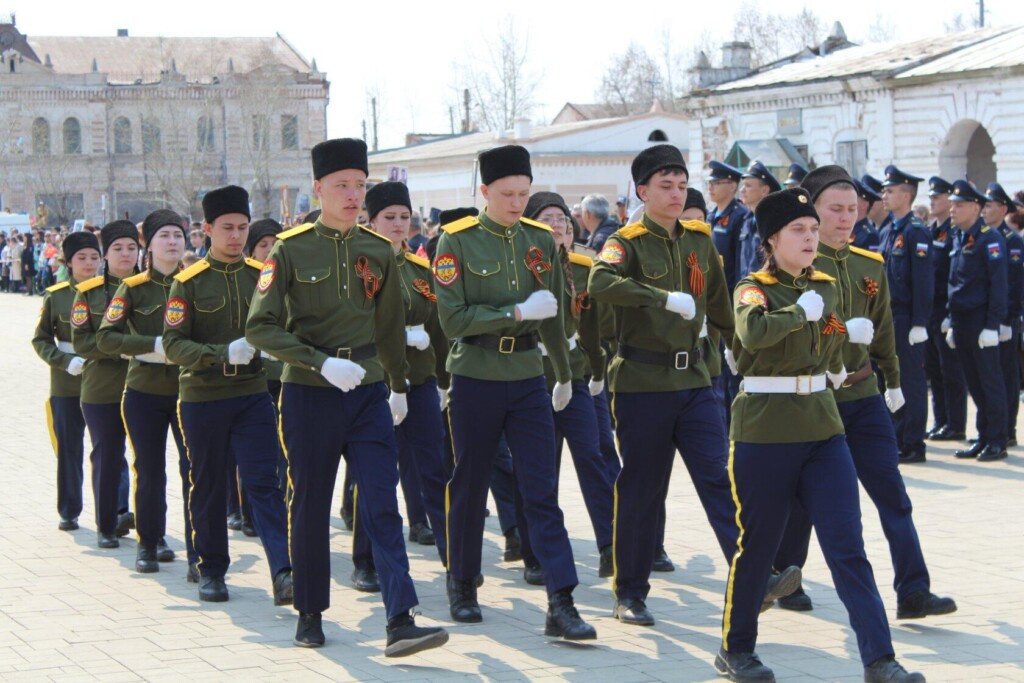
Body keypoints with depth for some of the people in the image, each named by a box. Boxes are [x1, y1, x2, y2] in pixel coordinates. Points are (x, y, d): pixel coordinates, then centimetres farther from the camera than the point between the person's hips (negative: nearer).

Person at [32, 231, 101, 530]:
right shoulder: (55, 296, 1)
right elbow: (41, 340, 3)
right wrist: (65, 361, -12)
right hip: (67, 386, 0)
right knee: (68, 449, 6)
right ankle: (69, 511, 17)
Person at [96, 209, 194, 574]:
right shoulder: (132, 288, 0)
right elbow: (106, 338, -9)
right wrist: (154, 346, -20)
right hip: (145, 392, 0)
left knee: (194, 468, -6)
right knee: (149, 471, 6)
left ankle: (198, 551, -2)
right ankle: (149, 544, 22)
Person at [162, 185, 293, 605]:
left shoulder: (262, 275, 5)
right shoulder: (188, 282, -4)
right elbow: (173, 344, -10)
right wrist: (223, 353, -24)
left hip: (253, 393, 1)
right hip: (202, 397, -1)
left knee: (264, 483, -8)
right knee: (209, 487, 8)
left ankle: (284, 572, -15)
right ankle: (211, 570, 22)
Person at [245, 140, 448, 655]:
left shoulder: (379, 251, 6)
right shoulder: (290, 250, -5)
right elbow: (261, 327, -9)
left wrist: (399, 386, 25)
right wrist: (321, 362, -18)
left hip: (368, 391, 2)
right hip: (309, 394, -2)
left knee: (382, 504, -7)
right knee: (310, 506, 8)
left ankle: (400, 622, -13)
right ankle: (310, 613, 24)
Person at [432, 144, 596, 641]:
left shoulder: (540, 240, 7)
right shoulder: (457, 241, -6)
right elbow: (452, 319, -13)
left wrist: (565, 374, 27)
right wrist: (517, 312, -18)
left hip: (528, 379, 3)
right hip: (475, 378, -3)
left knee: (542, 491, -3)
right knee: (469, 487, 9)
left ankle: (561, 604, -7)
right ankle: (462, 586, 26)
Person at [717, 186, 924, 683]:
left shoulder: (826, 287, 11)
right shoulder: (754, 288, -7)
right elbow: (752, 333, -30)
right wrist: (802, 310, -20)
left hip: (822, 430, 5)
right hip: (763, 433, -5)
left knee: (848, 546, -3)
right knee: (757, 544, 6)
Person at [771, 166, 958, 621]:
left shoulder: (870, 265, 9)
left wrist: (893, 380, 23)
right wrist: (840, 330, -27)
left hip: (862, 395, 5)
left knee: (892, 494, -1)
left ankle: (913, 592, -1)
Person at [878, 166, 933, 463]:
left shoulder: (916, 232, -12)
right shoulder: (887, 232, 14)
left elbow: (924, 281, -16)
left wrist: (919, 324, -20)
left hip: (907, 318, -8)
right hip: (887, 316, 8)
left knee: (911, 380, -2)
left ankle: (913, 445, 3)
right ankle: (898, 438, 19)